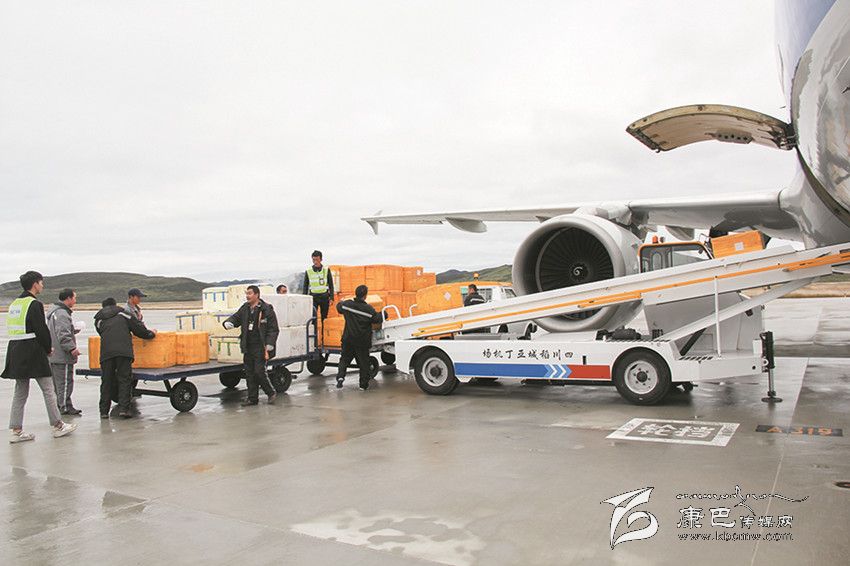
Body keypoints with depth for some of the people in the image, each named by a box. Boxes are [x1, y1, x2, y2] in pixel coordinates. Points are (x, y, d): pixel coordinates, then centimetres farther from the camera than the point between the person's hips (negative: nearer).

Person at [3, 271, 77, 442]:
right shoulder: (34, 304, -12)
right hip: (33, 352, -8)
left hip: (15, 352, 8)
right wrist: (48, 349, 1)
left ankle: (15, 430, 10)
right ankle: (57, 426, 8)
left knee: (20, 392, 11)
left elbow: (14, 330, 17)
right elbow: (41, 330, -16)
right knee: (48, 390, 1)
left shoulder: (14, 304, 14)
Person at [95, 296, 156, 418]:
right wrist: (151, 334, 28)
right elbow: (139, 329, 11)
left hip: (106, 352, 2)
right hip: (124, 351, -2)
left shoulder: (98, 320, 23)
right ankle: (124, 408, -6)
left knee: (106, 382, 10)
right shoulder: (123, 314, 16)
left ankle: (104, 411, 12)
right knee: (124, 380, 2)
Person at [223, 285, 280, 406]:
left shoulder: (267, 309, -8)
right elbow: (236, 317, 22)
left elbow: (273, 330, -8)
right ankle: (252, 398, 20)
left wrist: (268, 348, -14)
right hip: (248, 347, 7)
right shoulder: (245, 308, 10)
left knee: (259, 371, -10)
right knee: (249, 373, 10)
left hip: (260, 347, -7)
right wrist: (228, 323, -4)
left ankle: (271, 393, 11)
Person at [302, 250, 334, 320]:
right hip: (313, 297, 0)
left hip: (324, 297, 0)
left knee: (324, 317, 5)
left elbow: (331, 285, 5)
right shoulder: (308, 271, 4)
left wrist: (331, 298, -3)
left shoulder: (326, 270, 2)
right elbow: (305, 286, 10)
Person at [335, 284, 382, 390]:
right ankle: (363, 384, 14)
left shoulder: (347, 304, -5)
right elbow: (377, 319, -3)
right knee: (363, 362, 10)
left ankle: (340, 376, -4)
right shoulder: (368, 309, -15)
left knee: (344, 359, 17)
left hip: (348, 339, 2)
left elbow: (339, 307, 15)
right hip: (362, 342, -2)